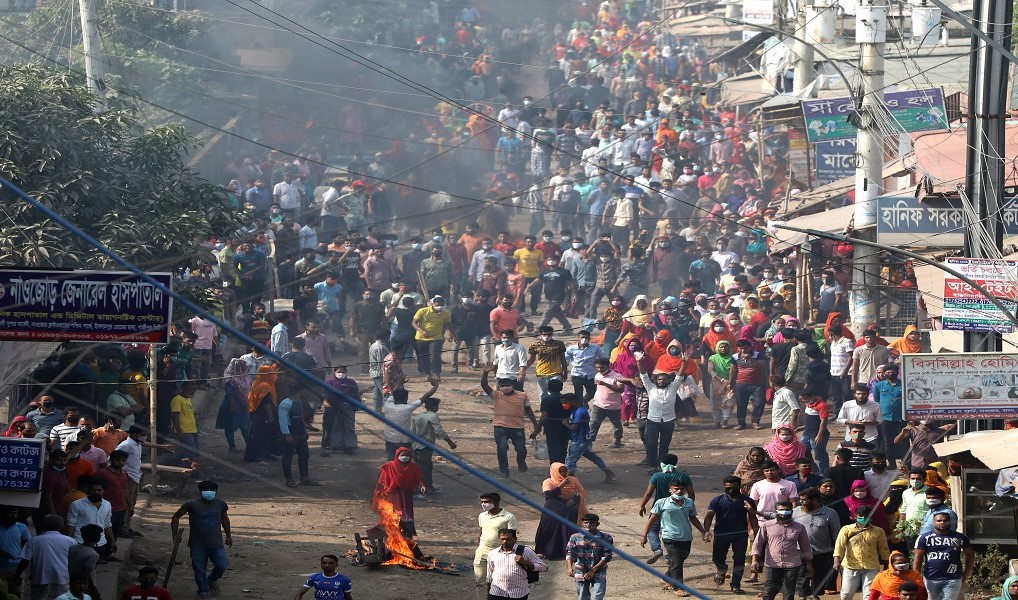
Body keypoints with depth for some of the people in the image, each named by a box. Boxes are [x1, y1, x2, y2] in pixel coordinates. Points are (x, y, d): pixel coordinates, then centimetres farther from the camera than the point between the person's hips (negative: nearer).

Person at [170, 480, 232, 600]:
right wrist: (175, 535, -3)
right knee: (200, 570, 2)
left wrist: (228, 535, 25)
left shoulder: (220, 504, 1)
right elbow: (176, 517, 1)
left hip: (216, 544, 2)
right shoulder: (192, 505, -9)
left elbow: (224, 519, 21)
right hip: (197, 544, -2)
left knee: (221, 566, -5)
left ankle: (212, 580, 28)